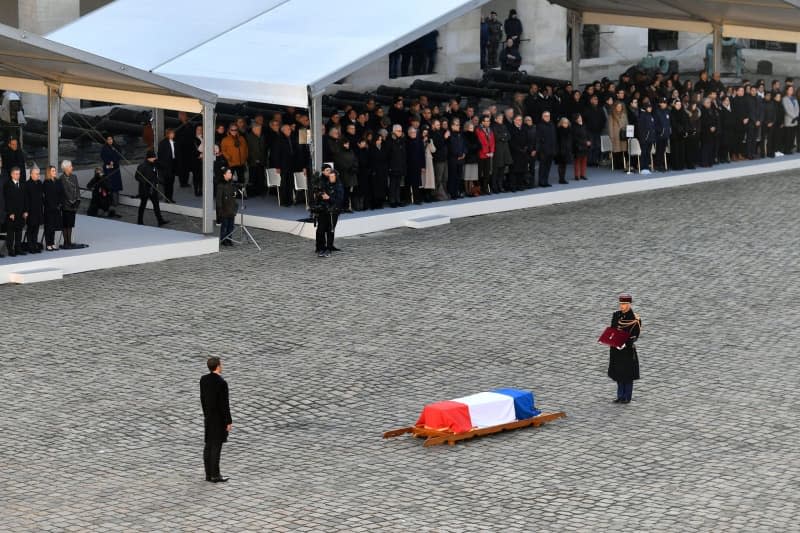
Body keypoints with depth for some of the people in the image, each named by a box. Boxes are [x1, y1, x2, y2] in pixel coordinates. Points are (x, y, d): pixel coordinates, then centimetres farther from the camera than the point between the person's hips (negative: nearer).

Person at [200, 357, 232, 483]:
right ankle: (215, 475, 2)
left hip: (208, 416, 8)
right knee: (216, 447, -3)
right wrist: (229, 422, -13)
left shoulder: (203, 379, 0)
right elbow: (225, 404, -20)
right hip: (219, 418, -8)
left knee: (208, 446, 11)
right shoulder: (221, 383, -23)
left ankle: (209, 474, 15)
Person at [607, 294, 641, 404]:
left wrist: (625, 344, -26)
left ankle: (627, 397, 11)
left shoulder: (635, 319, -11)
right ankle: (620, 396, 22)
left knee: (628, 374, 2)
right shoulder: (616, 315, 7)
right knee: (618, 373, 12)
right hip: (616, 348, 6)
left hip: (628, 349, -6)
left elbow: (635, 336, -14)